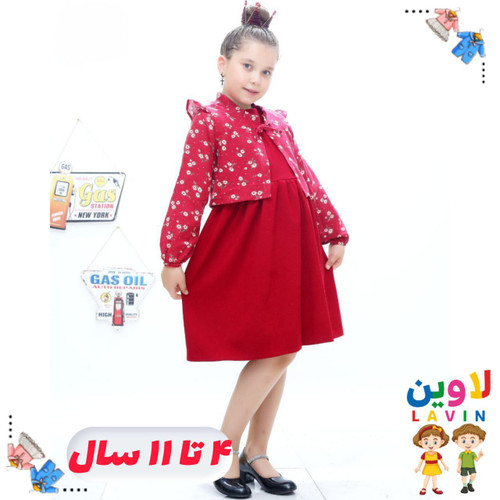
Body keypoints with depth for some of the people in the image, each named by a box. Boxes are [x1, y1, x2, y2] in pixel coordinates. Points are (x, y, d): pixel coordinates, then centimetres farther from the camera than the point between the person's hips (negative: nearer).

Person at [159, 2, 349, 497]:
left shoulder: (277, 123, 16)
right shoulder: (209, 121, -3)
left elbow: (307, 181, 19)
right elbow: (190, 191, -11)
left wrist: (334, 232, 17)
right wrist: (174, 256, -15)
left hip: (291, 247, 7)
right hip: (242, 247, -7)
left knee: (281, 351, 10)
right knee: (274, 354, -7)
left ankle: (256, 454, 25)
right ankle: (223, 453, 11)